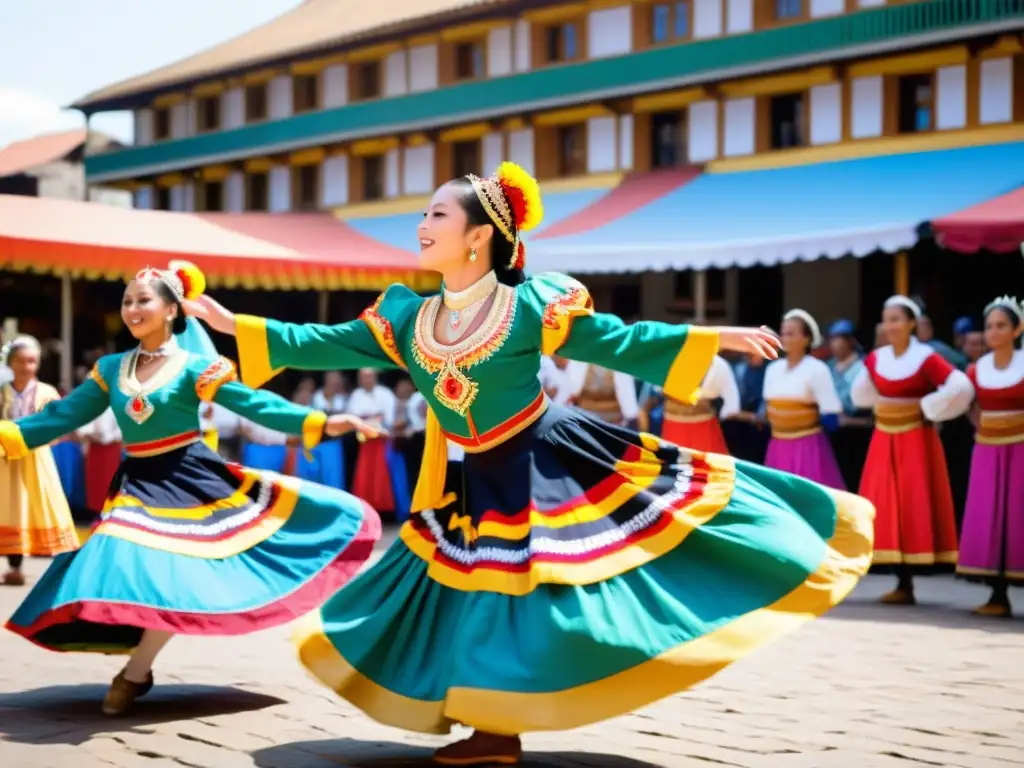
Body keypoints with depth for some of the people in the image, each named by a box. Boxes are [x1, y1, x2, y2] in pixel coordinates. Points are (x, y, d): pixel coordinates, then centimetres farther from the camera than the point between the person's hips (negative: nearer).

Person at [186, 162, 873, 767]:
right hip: (484, 482, 5)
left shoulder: (533, 303, -15)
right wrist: (235, 325, 4)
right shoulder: (407, 318, -2)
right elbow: (330, 344, 5)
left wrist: (718, 337, -19)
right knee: (487, 599, 9)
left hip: (555, 458, -5)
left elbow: (622, 342, -12)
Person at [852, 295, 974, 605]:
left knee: (914, 506, -5)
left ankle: (909, 585, -3)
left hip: (915, 441, -6)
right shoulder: (875, 358, 5)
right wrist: (885, 406, 5)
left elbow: (961, 387, -20)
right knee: (884, 508, 3)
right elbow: (860, 395, 17)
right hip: (884, 440, 6)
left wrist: (928, 408, -14)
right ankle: (902, 583, 9)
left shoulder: (925, 357, -11)